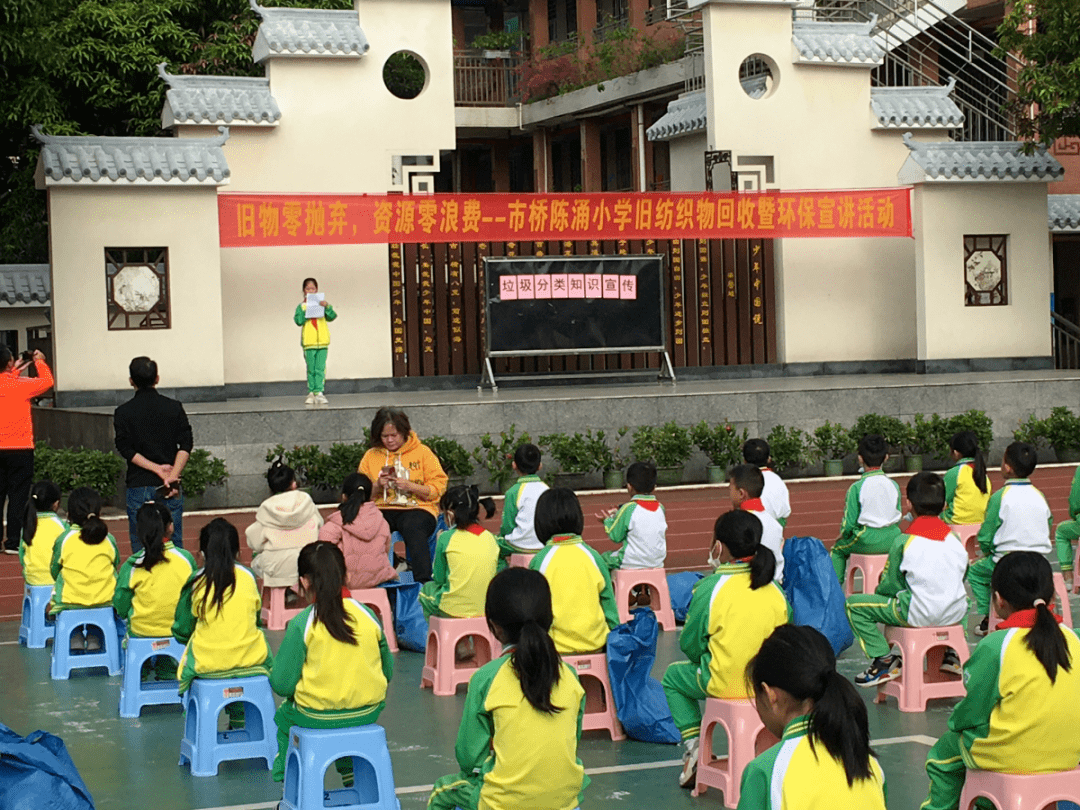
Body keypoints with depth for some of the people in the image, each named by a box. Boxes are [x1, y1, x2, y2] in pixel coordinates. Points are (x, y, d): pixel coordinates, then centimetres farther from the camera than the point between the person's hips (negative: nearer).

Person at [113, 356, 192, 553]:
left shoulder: (123, 412, 0)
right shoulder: (174, 408, 3)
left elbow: (126, 449, -7)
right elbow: (185, 445, -6)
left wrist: (156, 468, -9)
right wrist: (172, 475, -12)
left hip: (139, 486, -1)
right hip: (171, 488, 1)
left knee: (140, 545, 4)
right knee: (174, 541, 6)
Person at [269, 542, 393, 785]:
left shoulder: (301, 625, -13)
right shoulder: (367, 615, -3)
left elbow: (282, 684, -11)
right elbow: (388, 671, 6)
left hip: (317, 717, -3)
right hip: (368, 714, 4)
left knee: (283, 716, 29)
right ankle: (353, 778, 37)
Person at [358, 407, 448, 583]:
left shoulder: (422, 452, 9)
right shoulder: (371, 456, 17)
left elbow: (438, 488, 2)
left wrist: (410, 486, -11)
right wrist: (377, 486, -6)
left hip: (417, 508, -2)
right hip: (382, 508, 2)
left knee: (413, 529, -39)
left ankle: (424, 582, -45)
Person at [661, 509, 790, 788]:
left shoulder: (710, 588, -14)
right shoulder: (775, 589, -1)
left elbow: (690, 645, -6)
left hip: (724, 684, -4)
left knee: (673, 676, 24)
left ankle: (694, 745, 11)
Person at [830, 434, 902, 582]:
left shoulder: (856, 488, -12)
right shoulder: (893, 485, 2)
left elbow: (849, 524, -8)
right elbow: (898, 518, 10)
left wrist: (842, 536, 12)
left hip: (868, 541, -5)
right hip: (892, 540, 5)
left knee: (837, 549, 19)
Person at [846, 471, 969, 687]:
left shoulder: (903, 542, -9)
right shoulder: (955, 538, 4)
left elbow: (890, 587, -4)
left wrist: (880, 587, 20)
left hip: (919, 615, -5)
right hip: (955, 613, 6)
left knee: (853, 604, 4)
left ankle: (884, 660, -2)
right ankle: (951, 654, 30)